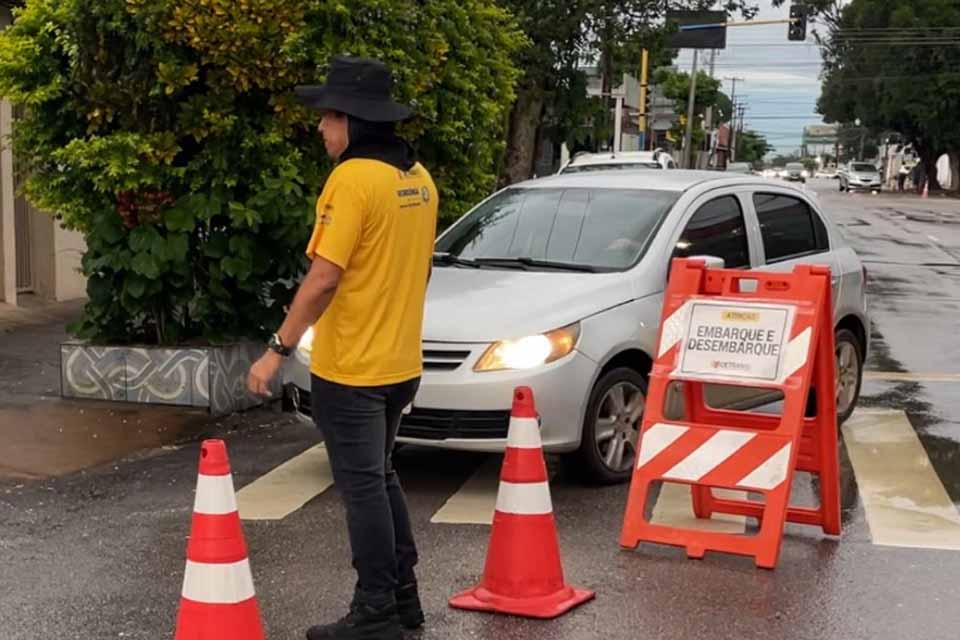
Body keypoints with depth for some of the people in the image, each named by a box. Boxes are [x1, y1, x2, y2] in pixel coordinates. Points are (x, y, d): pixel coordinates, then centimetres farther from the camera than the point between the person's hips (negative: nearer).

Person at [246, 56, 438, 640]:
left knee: (362, 488, 0)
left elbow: (324, 277, -21)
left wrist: (279, 349, -15)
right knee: (381, 479, 19)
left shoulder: (353, 178, -17)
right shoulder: (419, 179, 9)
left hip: (350, 369, -8)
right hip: (399, 363, 8)